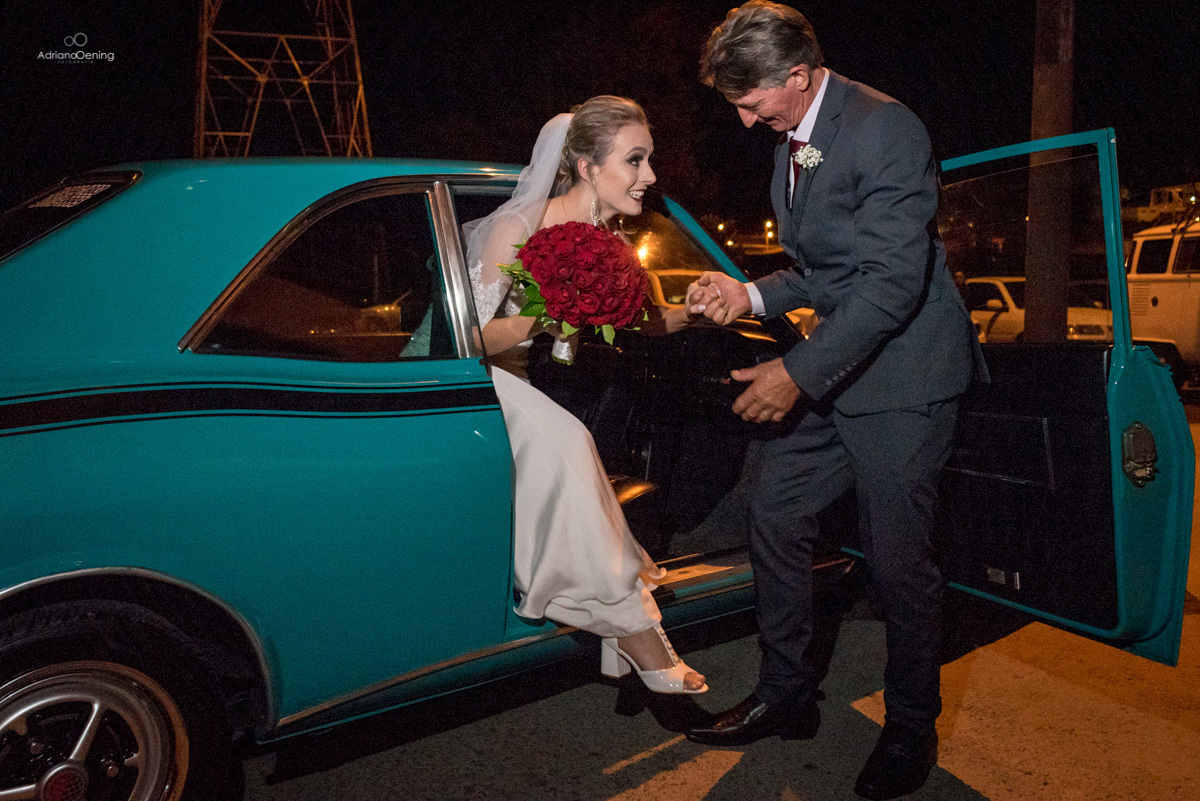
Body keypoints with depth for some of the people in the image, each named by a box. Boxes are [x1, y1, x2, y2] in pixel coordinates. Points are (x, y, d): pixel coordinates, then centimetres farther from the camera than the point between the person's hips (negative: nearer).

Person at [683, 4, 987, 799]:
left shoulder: (885, 131, -17)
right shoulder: (792, 143, 11)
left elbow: (894, 280, -24)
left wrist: (799, 372, -24)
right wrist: (752, 294, 2)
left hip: (900, 375, -9)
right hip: (832, 372, 9)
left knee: (898, 557, 0)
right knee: (775, 514, 10)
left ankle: (912, 731, 23)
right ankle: (787, 696, 27)